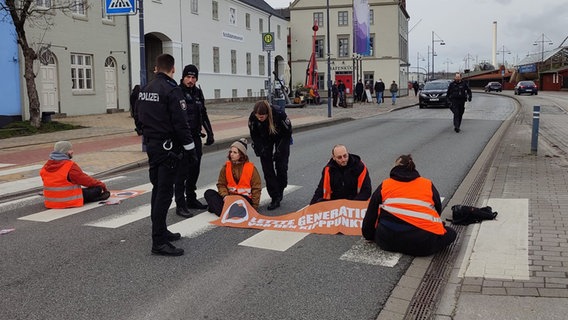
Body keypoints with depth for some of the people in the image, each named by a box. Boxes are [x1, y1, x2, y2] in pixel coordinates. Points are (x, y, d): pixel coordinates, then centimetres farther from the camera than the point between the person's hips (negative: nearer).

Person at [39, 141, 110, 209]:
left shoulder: (45, 167, 4)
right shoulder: (71, 166, -18)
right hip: (69, 202, -7)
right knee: (97, 189, -1)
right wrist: (102, 185, 4)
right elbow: (85, 179, -10)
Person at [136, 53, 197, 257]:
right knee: (165, 192, -8)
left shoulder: (145, 90, 11)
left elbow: (140, 118, 16)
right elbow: (181, 123, -18)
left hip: (151, 146, 9)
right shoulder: (171, 90, -15)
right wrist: (190, 148, -12)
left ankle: (160, 231, 29)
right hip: (168, 147, -9)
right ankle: (159, 242, -7)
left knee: (157, 189, 18)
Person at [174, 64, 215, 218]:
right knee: (182, 172, -4)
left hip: (196, 137, 7)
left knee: (194, 171, 14)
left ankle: (191, 199, 26)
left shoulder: (198, 93, 12)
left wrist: (209, 133, 16)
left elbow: (203, 114, 21)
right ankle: (180, 205, 1)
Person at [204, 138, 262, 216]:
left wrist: (254, 206, -9)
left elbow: (256, 188, -2)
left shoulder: (251, 168, -3)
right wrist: (225, 195, -15)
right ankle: (222, 212, -34)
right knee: (208, 193, -15)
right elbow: (221, 184, 6)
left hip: (245, 198, -5)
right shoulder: (226, 166, 6)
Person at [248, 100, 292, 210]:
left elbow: (287, 133, -20)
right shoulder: (253, 117, -28)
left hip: (281, 138, -2)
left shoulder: (279, 114, -36)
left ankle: (280, 190, 21)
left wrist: (279, 150, -22)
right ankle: (275, 198, -2)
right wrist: (261, 150, -20)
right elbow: (254, 135, -10)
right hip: (265, 140, 2)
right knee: (267, 168, -6)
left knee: (281, 166, -6)